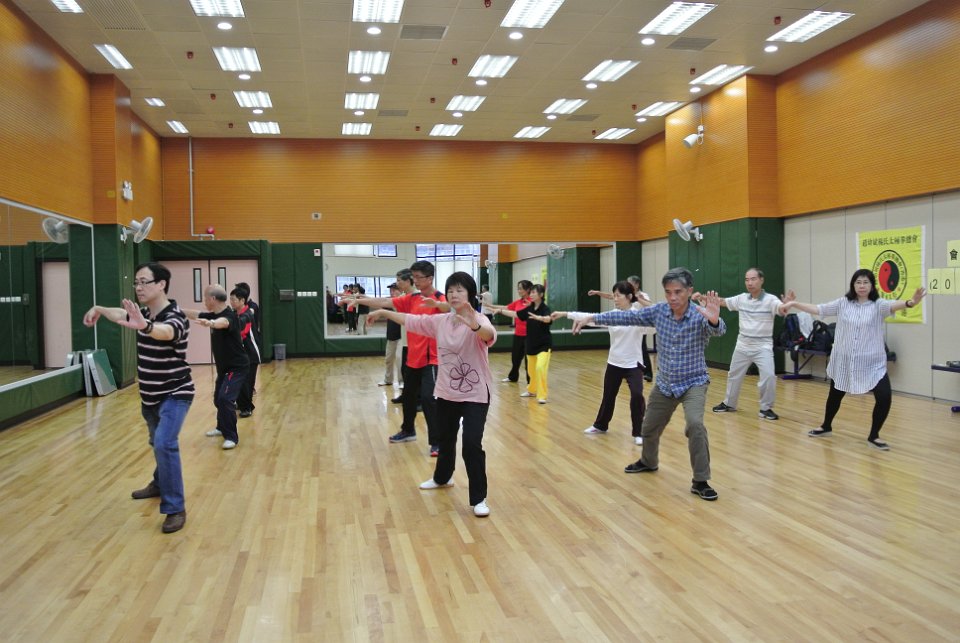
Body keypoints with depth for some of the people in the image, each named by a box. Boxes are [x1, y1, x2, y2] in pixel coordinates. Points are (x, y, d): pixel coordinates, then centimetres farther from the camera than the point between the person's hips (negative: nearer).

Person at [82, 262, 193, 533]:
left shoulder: (175, 317, -24)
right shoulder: (144, 315, 0)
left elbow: (166, 331, -51)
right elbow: (120, 314, 25)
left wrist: (143, 326, -68)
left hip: (175, 394, -8)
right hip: (150, 395, 8)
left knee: (165, 444, -24)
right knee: (157, 443, 24)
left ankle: (175, 509, -18)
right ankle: (160, 484, 49)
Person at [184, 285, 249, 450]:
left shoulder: (230, 315, -25)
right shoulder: (214, 315, 3)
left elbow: (223, 322, -48)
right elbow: (195, 314, 16)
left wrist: (210, 323, -69)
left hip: (237, 367, -10)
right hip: (224, 367, 10)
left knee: (225, 399, -19)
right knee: (218, 399, 20)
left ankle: (232, 437, -10)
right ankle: (222, 427, 41)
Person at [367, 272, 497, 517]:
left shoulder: (478, 320, -18)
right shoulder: (440, 321, 2)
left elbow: (489, 334, -41)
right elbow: (411, 320, 12)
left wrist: (475, 326, -62)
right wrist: (384, 312, 11)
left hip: (475, 395, -6)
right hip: (446, 392, 7)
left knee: (472, 444, -12)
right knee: (445, 439, 23)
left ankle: (479, 499, 1)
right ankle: (442, 478, 49)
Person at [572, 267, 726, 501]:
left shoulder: (700, 316, -21)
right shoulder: (659, 311, -8)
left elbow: (718, 331, -40)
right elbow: (627, 317, -3)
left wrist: (714, 320, -64)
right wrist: (591, 318, -6)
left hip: (693, 383, -5)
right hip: (664, 384, 5)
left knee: (695, 424, -30)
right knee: (649, 428, 19)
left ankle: (700, 482, -15)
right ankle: (649, 462, 51)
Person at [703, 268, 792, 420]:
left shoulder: (770, 299, -16)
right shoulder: (741, 298, -2)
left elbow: (781, 309, -33)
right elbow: (722, 301, 4)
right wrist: (702, 297, -6)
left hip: (762, 346, -4)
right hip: (742, 345, 5)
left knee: (768, 376, -19)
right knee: (734, 375, 16)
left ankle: (766, 408, 1)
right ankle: (729, 404, 36)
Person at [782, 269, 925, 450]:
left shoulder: (878, 305, -8)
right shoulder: (843, 303, 0)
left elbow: (893, 305, -28)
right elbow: (818, 309, 3)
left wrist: (911, 302, -50)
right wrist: (794, 304, -3)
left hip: (872, 364, -2)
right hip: (843, 362, 2)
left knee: (885, 397, -14)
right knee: (835, 395, 18)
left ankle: (873, 436, 7)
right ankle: (826, 427, 44)